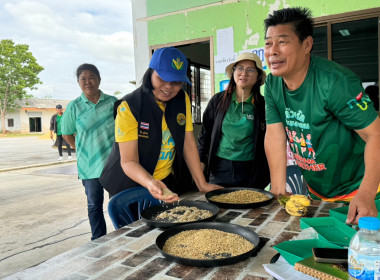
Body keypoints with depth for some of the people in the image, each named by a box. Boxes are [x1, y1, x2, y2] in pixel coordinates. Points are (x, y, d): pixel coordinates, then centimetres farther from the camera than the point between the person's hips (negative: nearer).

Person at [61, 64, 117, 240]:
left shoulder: (112, 102, -1)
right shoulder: (74, 107, -1)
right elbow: (67, 135, 9)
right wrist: (84, 152, 3)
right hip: (89, 166, 0)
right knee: (94, 205, 12)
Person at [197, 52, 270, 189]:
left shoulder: (263, 105, -1)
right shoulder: (218, 100, 5)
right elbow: (205, 132, 11)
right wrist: (201, 160, 7)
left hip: (249, 172, -1)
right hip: (220, 169, 2)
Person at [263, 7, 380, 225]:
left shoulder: (335, 82, -25)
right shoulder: (272, 84, -7)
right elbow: (275, 136, -9)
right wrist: (278, 192, -12)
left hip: (356, 190, -5)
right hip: (316, 191, 6)